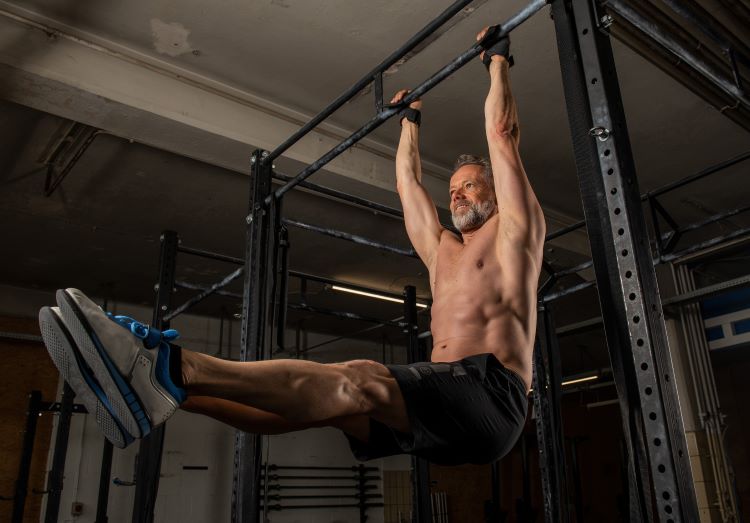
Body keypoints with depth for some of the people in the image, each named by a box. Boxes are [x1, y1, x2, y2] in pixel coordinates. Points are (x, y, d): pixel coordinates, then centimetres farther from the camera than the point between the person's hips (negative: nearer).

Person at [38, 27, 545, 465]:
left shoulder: (513, 231, 11)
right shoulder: (442, 248, 27)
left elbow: (502, 133, 8)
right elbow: (408, 182, 36)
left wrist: (498, 58, 17)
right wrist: (411, 119, 48)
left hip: (489, 393, -7)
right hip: (440, 392, 7)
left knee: (362, 381, -33)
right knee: (321, 398, -16)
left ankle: (173, 367, -49)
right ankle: (160, 385, -29)